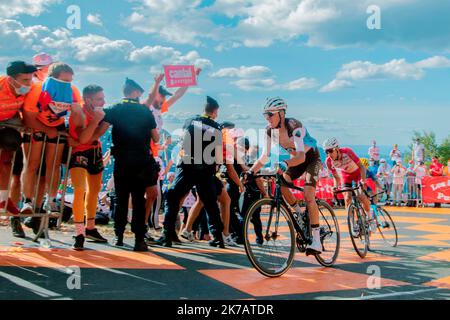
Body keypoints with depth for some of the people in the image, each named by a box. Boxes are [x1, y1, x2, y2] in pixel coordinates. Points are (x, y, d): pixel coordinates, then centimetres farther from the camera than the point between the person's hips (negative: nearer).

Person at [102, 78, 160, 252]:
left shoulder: (114, 109, 3)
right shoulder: (145, 111, 1)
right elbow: (155, 138, 4)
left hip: (121, 160, 1)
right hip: (141, 160, -1)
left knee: (121, 199, 12)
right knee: (139, 200, 1)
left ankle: (119, 236, 16)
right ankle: (139, 239, -3)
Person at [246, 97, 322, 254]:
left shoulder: (294, 126, -33)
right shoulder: (270, 130, -14)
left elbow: (301, 156, -43)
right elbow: (265, 156, -10)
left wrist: (285, 164, -61)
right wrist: (250, 172, -23)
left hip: (311, 158, -6)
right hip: (296, 159, 6)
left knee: (308, 196, -20)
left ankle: (317, 241, -16)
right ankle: (298, 212, 7)